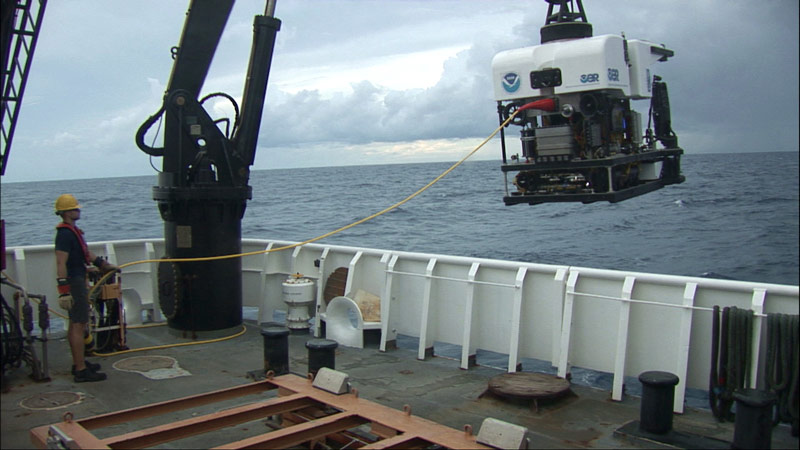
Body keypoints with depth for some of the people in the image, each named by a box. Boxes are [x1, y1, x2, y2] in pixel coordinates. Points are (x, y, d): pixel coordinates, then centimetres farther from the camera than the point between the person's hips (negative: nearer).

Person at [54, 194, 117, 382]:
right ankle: (81, 370, -6)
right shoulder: (65, 234, -18)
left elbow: (87, 253, 26)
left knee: (75, 324, 17)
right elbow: (61, 263, -25)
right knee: (79, 326, -9)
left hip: (78, 280, 11)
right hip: (73, 283, -11)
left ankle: (78, 363, 28)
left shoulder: (72, 231, 14)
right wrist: (64, 290, -29)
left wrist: (105, 265, 32)